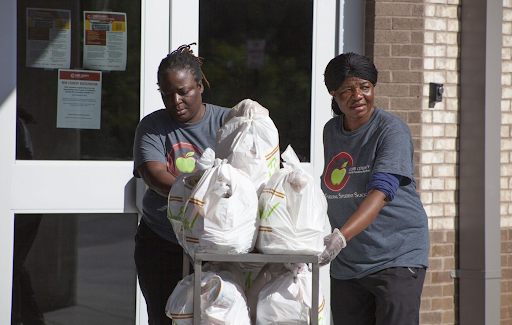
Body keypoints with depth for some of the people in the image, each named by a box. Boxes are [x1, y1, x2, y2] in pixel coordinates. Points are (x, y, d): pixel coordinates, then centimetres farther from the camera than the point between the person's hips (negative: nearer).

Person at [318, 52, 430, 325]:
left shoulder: (392, 129, -10)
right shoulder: (331, 131, 11)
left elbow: (380, 192, -23)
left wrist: (341, 236, -36)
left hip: (396, 258, -6)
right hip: (345, 262, 6)